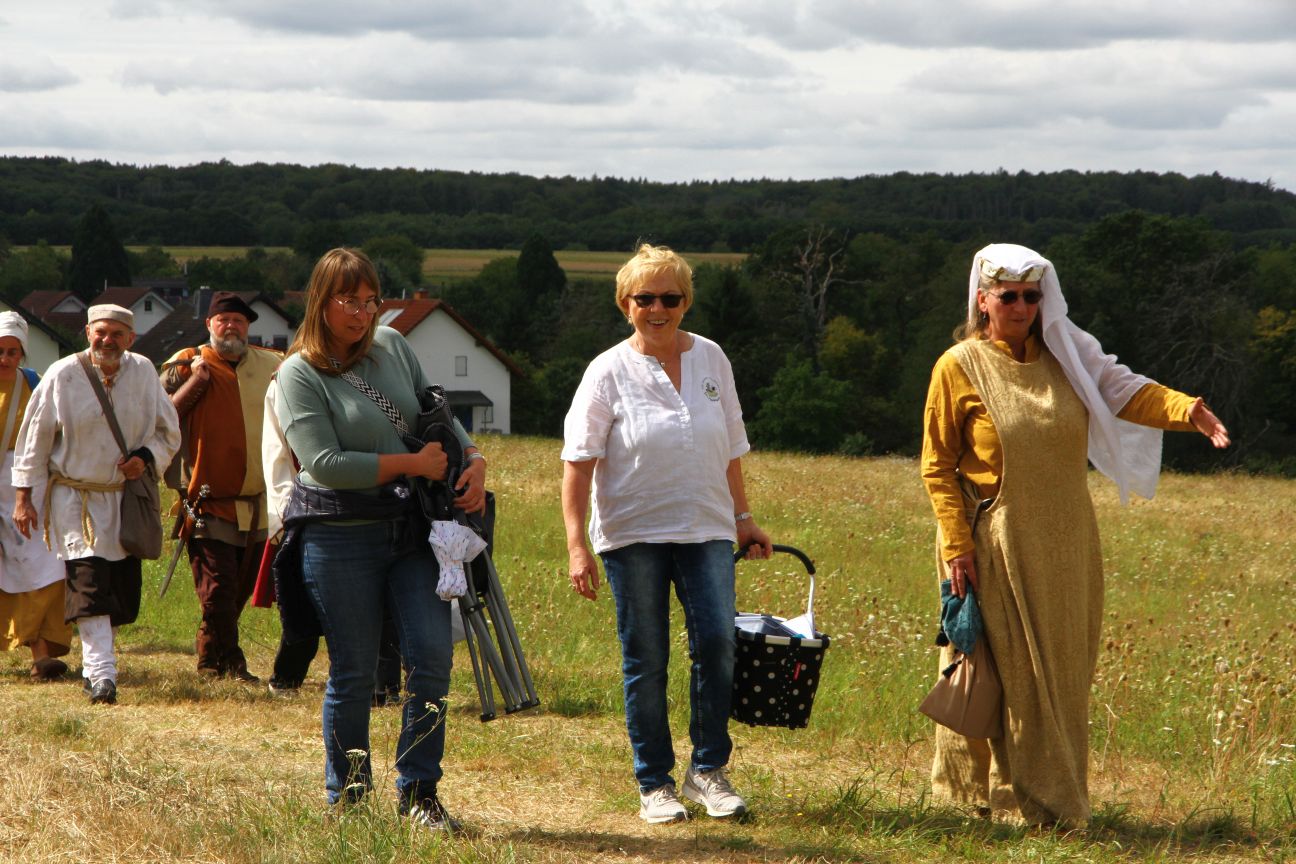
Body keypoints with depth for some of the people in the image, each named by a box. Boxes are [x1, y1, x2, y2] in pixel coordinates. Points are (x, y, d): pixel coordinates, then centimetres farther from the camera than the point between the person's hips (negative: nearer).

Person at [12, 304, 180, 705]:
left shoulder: (143, 372, 1)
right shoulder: (62, 375, -8)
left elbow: (169, 431, 11)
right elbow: (34, 438, -1)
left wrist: (146, 457, -10)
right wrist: (23, 496, -2)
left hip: (125, 498, 4)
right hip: (75, 499, -4)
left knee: (122, 588, 5)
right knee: (88, 583, -15)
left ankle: (93, 665, 22)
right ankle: (101, 674, -19)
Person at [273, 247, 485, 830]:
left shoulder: (392, 347, 10)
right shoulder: (299, 373, -6)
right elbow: (324, 463, -15)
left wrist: (474, 458, -1)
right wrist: (413, 463, -14)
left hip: (411, 530, 4)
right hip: (339, 536, -4)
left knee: (432, 657, -6)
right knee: (354, 672, 3)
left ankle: (418, 793, 5)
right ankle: (346, 799, 18)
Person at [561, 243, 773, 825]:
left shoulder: (710, 360, 9)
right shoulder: (609, 371, -2)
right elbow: (579, 460, -6)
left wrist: (742, 517, 18)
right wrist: (576, 543, -12)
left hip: (706, 529, 3)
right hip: (632, 534, -2)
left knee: (716, 641, -11)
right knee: (645, 658, 2)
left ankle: (708, 770, 4)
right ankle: (654, 784, 12)